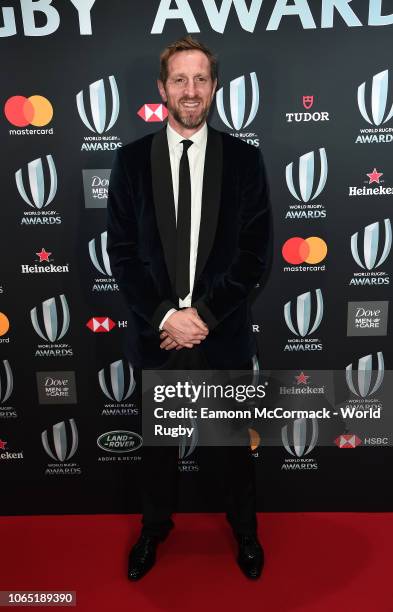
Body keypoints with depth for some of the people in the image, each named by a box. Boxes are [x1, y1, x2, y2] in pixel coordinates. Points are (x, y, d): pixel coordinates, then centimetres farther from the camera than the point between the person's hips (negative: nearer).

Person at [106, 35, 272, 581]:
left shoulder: (244, 158, -2)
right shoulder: (132, 158, -1)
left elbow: (256, 253, -5)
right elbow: (121, 250, -3)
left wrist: (204, 315, -14)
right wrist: (165, 316, -14)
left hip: (225, 332, 0)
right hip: (155, 330, 1)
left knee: (235, 439, 18)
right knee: (157, 440, 19)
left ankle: (244, 528, 45)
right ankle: (155, 526, 46)